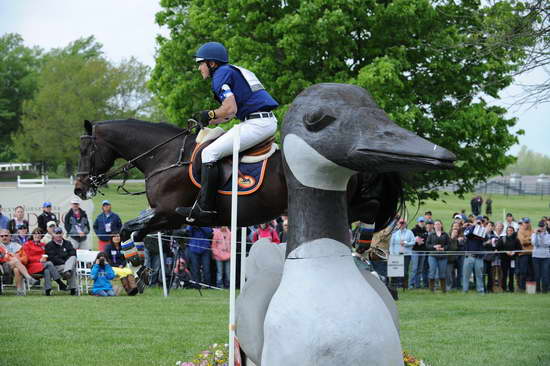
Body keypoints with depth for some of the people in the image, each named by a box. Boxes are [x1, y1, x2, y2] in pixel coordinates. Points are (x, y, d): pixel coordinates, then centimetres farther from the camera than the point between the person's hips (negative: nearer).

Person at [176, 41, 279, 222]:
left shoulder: (221, 74, -4)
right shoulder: (235, 71, 26)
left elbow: (230, 109, -16)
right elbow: (229, 115, 27)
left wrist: (209, 115, -1)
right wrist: (205, 123, 26)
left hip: (256, 124, -11)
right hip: (270, 121, 11)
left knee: (210, 153, -11)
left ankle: (204, 207, -17)